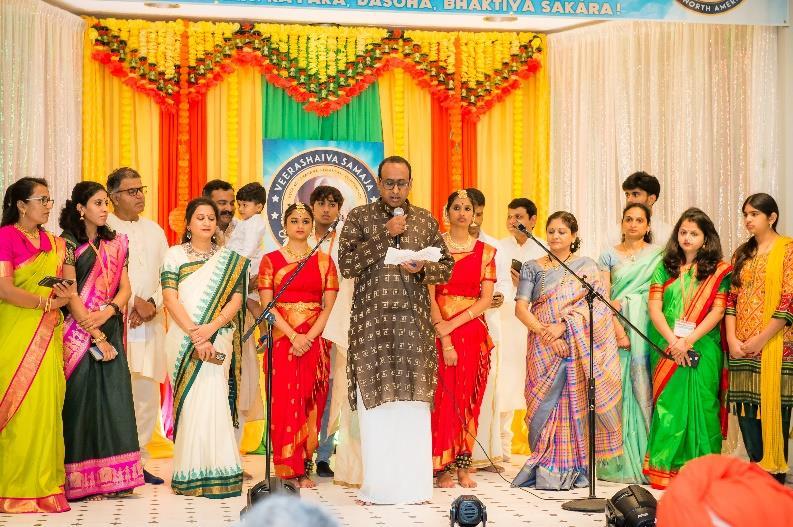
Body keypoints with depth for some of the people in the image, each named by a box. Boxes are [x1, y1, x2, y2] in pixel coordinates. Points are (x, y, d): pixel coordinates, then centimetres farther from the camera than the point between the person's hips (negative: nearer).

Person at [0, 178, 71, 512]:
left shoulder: (54, 243, 15)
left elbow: (66, 286, 16)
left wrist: (66, 296, -7)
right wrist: (47, 302, -17)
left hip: (48, 334, 6)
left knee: (46, 406, 3)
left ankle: (43, 484, 9)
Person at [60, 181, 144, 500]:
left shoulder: (115, 244, 14)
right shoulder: (68, 243, -2)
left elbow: (125, 289, 9)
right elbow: (70, 294, -8)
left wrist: (107, 313, -11)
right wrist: (95, 336, -12)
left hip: (110, 332, 5)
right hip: (79, 334, -5)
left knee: (113, 399, 0)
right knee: (81, 400, -5)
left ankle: (110, 478, 1)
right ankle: (82, 481, -3)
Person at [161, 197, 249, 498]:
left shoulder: (230, 259, 12)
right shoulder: (175, 255, 9)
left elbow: (236, 300, 2)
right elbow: (170, 299, -2)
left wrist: (211, 328, -14)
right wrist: (194, 333, -15)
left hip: (218, 340, 0)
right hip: (183, 340, 0)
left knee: (212, 399, -12)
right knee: (190, 402, -3)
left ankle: (215, 475, -9)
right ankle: (190, 474, 2)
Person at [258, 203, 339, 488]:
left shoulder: (324, 260, 11)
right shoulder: (271, 260, 6)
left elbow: (329, 306, 4)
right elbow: (267, 305, -2)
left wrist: (309, 337, -11)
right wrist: (293, 336, -14)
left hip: (315, 342, 2)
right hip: (282, 340, -1)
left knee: (311, 403, 1)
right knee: (284, 402, -6)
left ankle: (305, 468, 5)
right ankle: (288, 468, -2)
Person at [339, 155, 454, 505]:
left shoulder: (425, 220, 11)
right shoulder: (359, 217, 5)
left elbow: (447, 267, 13)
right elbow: (346, 265, -7)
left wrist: (422, 268, -8)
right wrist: (385, 235, -11)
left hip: (414, 323, 2)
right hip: (372, 322, -2)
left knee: (413, 404, -1)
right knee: (374, 402, -2)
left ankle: (413, 485, 6)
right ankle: (377, 486, 4)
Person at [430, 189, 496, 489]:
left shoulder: (485, 252, 8)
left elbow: (486, 299, 1)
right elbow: (429, 296, -6)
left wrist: (454, 323, -12)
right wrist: (444, 339, -14)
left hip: (473, 331, 2)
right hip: (439, 330, -2)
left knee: (468, 398, 3)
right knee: (443, 396, -5)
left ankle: (463, 465, 10)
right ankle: (444, 467, 1)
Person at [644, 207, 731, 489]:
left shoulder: (718, 270, 5)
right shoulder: (665, 267, 10)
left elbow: (717, 311, -3)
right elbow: (654, 307, 2)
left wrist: (689, 340, -14)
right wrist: (673, 340, -12)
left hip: (702, 349, -1)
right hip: (667, 347, 1)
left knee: (699, 405, -3)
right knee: (667, 404, -1)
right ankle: (665, 468, 4)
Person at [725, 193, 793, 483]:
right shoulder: (742, 253, 15)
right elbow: (732, 297, 11)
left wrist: (761, 339, -14)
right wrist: (732, 338, -3)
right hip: (742, 348, 5)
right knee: (747, 410, 5)